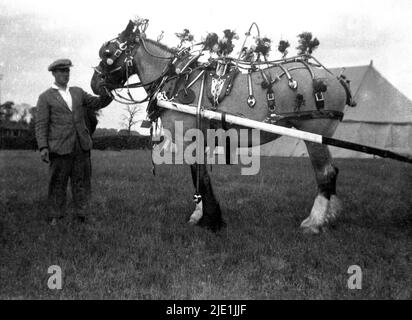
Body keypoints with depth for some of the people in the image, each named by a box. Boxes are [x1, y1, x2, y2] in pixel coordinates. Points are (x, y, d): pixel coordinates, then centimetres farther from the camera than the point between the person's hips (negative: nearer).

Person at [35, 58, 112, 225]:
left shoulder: (78, 92, 16)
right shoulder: (45, 97, 3)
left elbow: (97, 103, 10)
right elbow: (41, 125, -2)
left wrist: (109, 92, -8)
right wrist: (43, 147, -13)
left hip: (82, 146, 4)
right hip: (60, 147, -4)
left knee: (81, 181, 8)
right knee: (58, 183, 3)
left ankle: (81, 215, 17)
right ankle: (55, 217, 16)